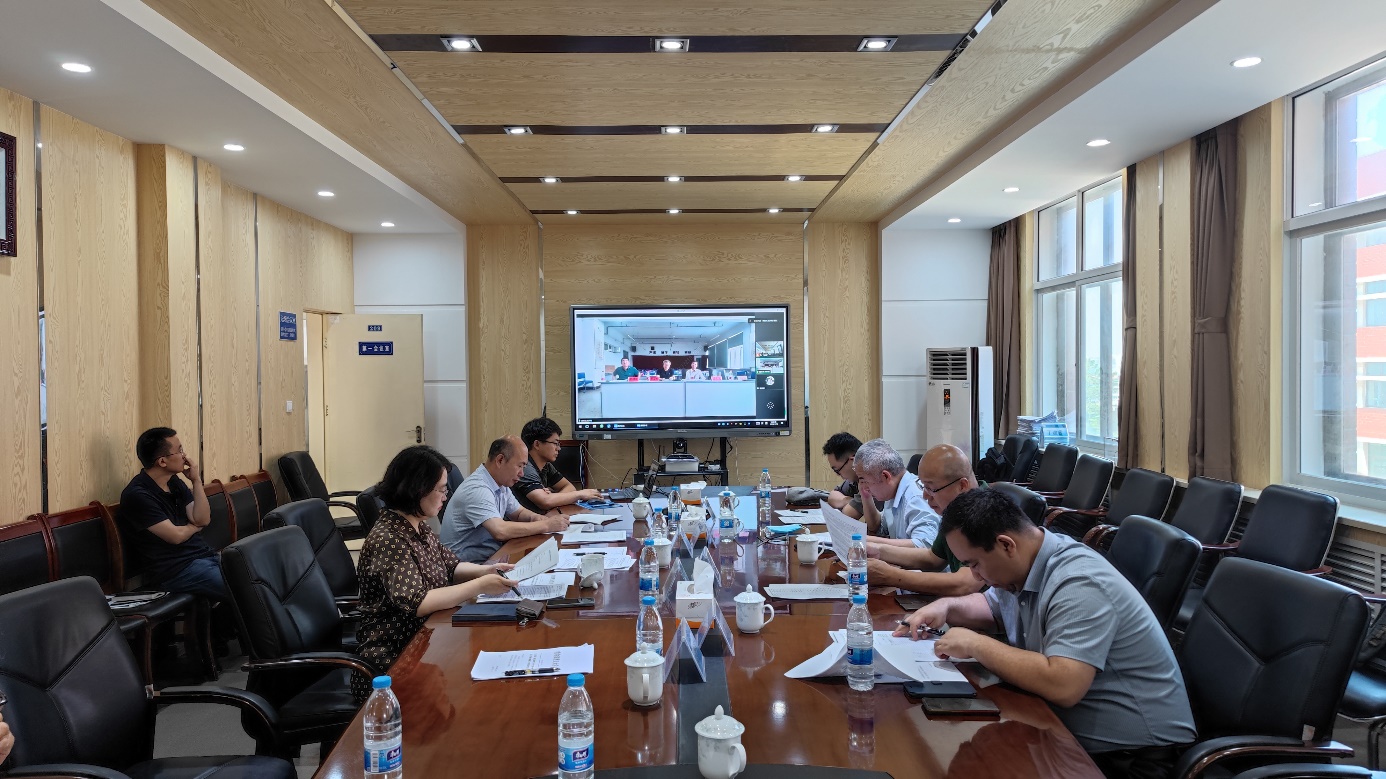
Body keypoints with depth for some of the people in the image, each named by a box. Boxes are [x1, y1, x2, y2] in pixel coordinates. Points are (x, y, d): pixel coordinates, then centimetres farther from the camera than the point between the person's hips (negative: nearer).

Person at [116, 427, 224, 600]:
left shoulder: (175, 481, 11)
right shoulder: (137, 495, -14)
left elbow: (203, 520, 4)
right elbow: (176, 536, -16)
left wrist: (196, 480, -2)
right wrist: (194, 526, 5)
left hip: (205, 555, 8)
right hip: (175, 569, -8)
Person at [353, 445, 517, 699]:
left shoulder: (419, 527, 6)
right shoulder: (387, 539, -21)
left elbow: (450, 566, 16)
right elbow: (415, 602, -28)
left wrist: (486, 570, -3)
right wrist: (479, 586, -26)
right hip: (393, 658, -8)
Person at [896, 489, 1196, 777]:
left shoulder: (1078, 584, -26)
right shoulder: (1022, 566, 2)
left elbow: (1063, 686, -37)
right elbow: (992, 606, 23)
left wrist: (975, 645, -26)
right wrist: (946, 606, 2)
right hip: (1071, 733, 8)